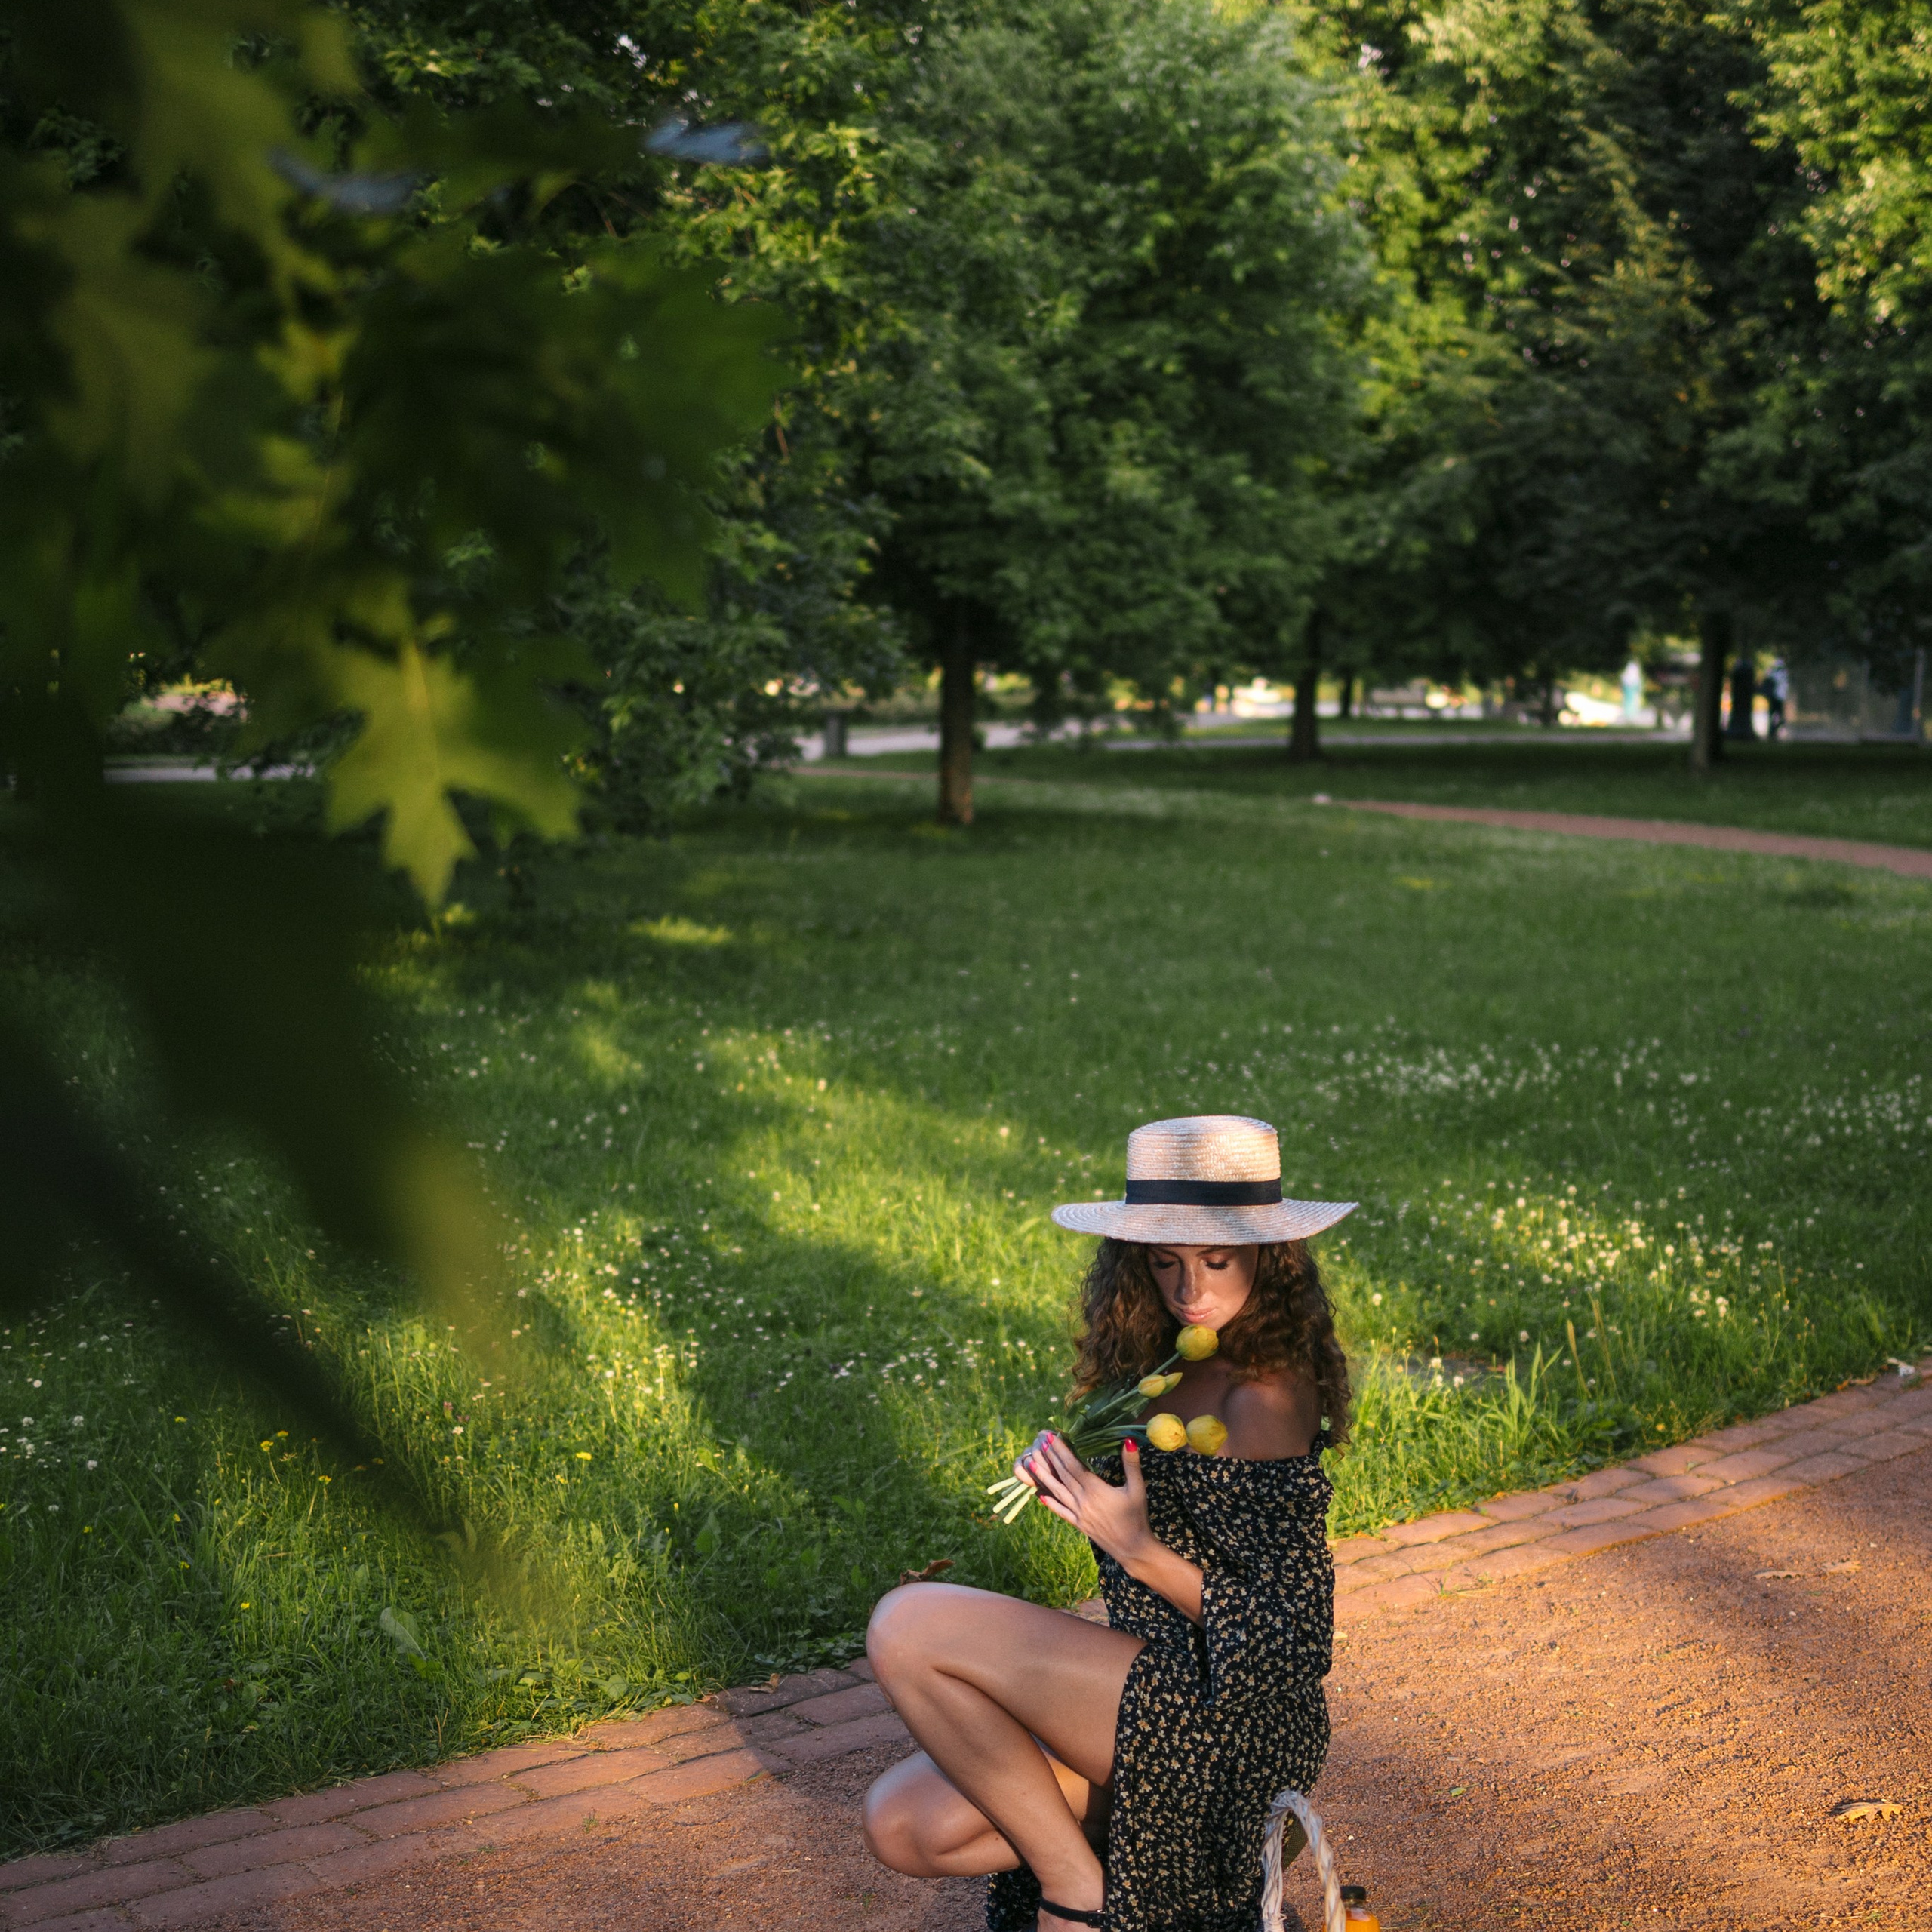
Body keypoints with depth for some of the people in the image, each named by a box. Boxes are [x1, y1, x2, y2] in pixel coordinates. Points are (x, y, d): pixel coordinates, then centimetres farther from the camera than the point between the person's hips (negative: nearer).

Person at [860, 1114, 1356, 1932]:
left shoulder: (1264, 1399, -20)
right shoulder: (1183, 1365, 7)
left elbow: (1285, 1639, -19)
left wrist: (1135, 1547, -26)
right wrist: (1061, 1463, -1)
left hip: (1231, 1728, -9)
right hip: (1166, 1688, 9)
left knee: (907, 1627, -18)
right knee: (904, 1824, -1)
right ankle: (1144, 1827, 6)